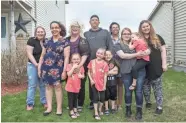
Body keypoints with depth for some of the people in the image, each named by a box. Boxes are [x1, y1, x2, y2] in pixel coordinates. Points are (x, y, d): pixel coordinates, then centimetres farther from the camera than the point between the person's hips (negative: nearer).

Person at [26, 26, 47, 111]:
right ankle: (30, 104, 8)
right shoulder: (31, 40, -7)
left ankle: (44, 102, 21)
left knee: (43, 85, 10)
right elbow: (29, 54, -12)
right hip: (33, 65, -4)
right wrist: (36, 64, -19)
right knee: (32, 85, -2)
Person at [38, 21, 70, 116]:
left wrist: (64, 70, -10)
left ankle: (59, 108, 11)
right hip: (46, 67, 4)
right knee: (48, 86, 8)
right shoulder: (47, 42, 12)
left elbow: (66, 57, -4)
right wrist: (39, 68, 11)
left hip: (57, 67, -4)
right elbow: (42, 56, 15)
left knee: (57, 86, -2)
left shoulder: (64, 42, 0)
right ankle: (49, 107, 18)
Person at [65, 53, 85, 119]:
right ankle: (71, 111, 18)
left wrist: (81, 76, -15)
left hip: (77, 86, 4)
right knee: (71, 99, 5)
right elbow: (69, 74, -22)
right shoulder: (69, 65, -10)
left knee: (75, 98, 18)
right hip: (70, 86, -3)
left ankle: (75, 110, 33)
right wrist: (73, 67, -26)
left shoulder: (81, 67, 0)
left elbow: (83, 76, 9)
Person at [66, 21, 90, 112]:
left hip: (80, 67, -3)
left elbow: (85, 54, -9)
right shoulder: (66, 40, 11)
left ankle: (80, 105, 17)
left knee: (80, 86, 3)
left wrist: (80, 65, -21)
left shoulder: (83, 40, 0)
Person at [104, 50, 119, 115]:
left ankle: (113, 108, 27)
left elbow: (116, 72, -4)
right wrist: (112, 70, -13)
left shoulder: (114, 62, 3)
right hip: (105, 82, -2)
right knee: (106, 95, 6)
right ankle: (106, 109, 17)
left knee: (113, 95, 12)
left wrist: (107, 72, -13)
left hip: (113, 82, 2)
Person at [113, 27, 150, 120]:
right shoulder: (118, 45, 9)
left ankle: (139, 111, 15)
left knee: (138, 91, 1)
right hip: (126, 71, -2)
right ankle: (128, 109, 26)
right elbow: (122, 55, -8)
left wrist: (145, 52, -8)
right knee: (128, 91, 7)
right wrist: (136, 54, -11)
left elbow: (148, 50, 17)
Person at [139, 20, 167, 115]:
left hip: (156, 67, -1)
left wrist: (164, 64, -3)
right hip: (144, 67, 1)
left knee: (157, 87, 4)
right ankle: (148, 102, 31)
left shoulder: (157, 38, 4)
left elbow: (163, 51, 3)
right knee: (145, 86, 12)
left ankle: (159, 106, 12)